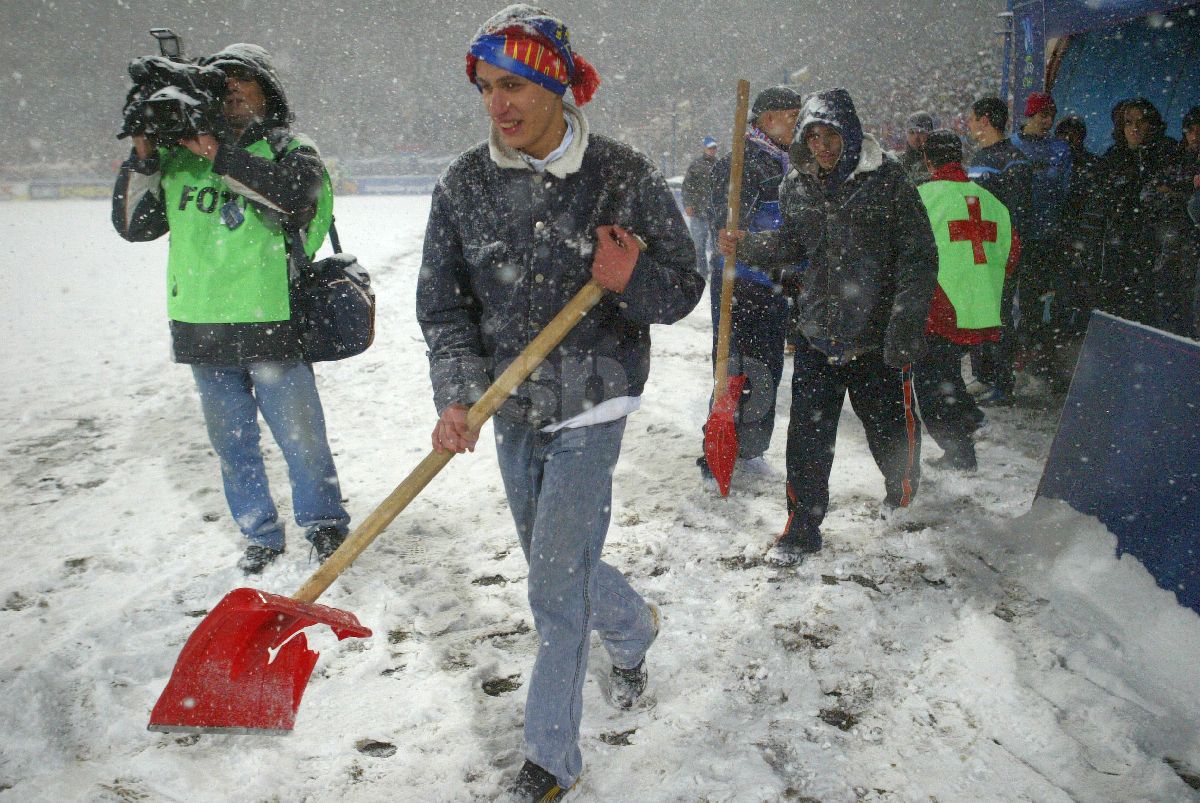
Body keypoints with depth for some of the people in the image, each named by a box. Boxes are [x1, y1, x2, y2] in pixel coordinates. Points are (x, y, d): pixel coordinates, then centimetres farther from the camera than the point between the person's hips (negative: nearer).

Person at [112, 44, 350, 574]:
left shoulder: (289, 149, 2)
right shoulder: (178, 156, 12)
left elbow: (296, 193, -21)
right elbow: (132, 224, 9)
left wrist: (218, 155, -21)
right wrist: (142, 157, -3)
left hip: (271, 327, -4)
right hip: (200, 329, 4)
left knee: (300, 439, 3)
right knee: (231, 445, 13)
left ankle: (324, 527, 23)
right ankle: (261, 538, 28)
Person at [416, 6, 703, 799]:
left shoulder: (623, 174, -10)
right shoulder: (464, 184, -1)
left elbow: (684, 287, -4)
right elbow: (444, 304, -1)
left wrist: (630, 281, -26)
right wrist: (458, 397, -15)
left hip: (589, 409, -4)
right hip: (512, 409, 5)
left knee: (556, 585, -3)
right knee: (556, 562, 20)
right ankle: (634, 628, 53)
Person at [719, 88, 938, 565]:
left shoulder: (887, 180, -8)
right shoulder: (796, 186, 5)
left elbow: (919, 256, -9)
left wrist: (905, 322, -18)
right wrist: (747, 246, 1)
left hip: (877, 335, -3)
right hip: (816, 330, 3)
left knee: (890, 427, 14)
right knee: (807, 435, 2)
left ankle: (904, 494, 46)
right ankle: (802, 527, 16)